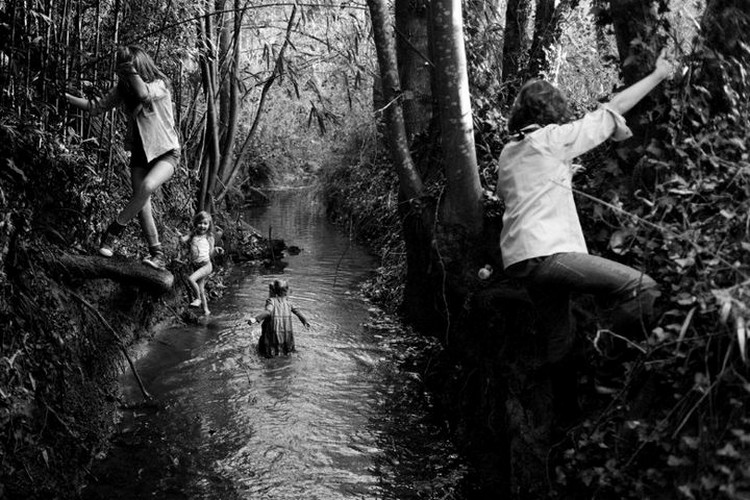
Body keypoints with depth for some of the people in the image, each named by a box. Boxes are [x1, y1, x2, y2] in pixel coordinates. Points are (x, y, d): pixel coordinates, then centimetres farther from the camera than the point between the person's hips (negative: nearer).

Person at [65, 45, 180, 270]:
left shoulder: (160, 84, -15)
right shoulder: (122, 89, 2)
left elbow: (144, 94, -36)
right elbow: (97, 107, 8)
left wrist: (132, 70, -25)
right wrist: (66, 97, 0)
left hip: (166, 152, -6)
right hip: (140, 152, 6)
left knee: (147, 186, -32)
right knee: (142, 205, -6)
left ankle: (113, 230, -15)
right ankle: (157, 255, 1)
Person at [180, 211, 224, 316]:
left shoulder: (209, 238, 3)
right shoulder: (192, 235, 7)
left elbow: (210, 254, 6)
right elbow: (184, 240, -8)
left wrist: (216, 251, -12)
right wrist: (180, 236, -27)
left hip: (206, 265, -4)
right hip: (195, 266, 4)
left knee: (191, 279, -26)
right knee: (200, 289, 10)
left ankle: (198, 299, -7)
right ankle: (205, 310, 24)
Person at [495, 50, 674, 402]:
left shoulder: (507, 153, 19)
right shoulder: (552, 139, -1)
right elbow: (612, 109, 3)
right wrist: (659, 74, 13)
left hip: (518, 259, 9)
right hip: (546, 251, -9)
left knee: (559, 338, 16)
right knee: (642, 288, -14)